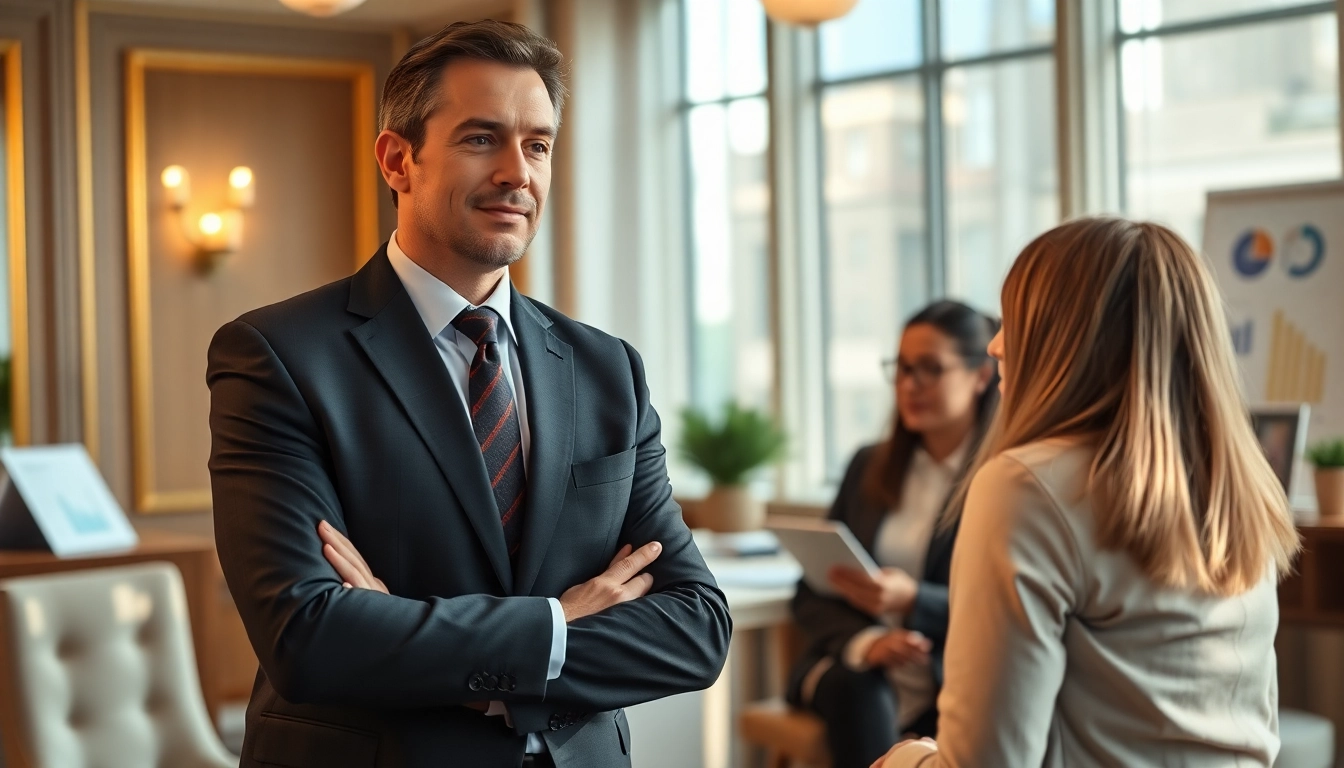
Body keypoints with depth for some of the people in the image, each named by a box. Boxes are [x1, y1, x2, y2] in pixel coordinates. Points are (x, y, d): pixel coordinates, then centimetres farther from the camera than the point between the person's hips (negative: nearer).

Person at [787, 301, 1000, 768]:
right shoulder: (870, 465, 15)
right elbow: (811, 594, 11)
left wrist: (912, 601, -22)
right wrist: (863, 641, -12)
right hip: (854, 665, 4)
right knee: (855, 690, -32)